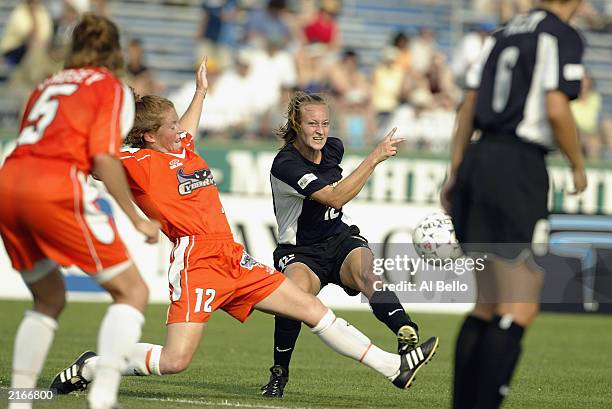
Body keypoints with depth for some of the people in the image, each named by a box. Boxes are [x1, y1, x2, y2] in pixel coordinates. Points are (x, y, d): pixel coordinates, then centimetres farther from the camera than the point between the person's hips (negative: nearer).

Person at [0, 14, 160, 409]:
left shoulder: (47, 85, 27)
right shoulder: (112, 88, 9)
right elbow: (104, 157, -4)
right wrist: (137, 219, 1)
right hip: (57, 189, -6)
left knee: (49, 300, 24)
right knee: (132, 291, 2)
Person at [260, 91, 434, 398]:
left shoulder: (333, 147, 2)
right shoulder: (286, 164, -20)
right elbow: (335, 198, -29)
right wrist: (375, 158, -30)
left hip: (342, 239, 4)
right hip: (300, 251, -4)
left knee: (366, 269, -31)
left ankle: (406, 335, -58)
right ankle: (279, 372, -11)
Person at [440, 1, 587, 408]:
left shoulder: (504, 33, 17)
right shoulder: (563, 36, -5)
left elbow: (468, 107, 16)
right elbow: (556, 110, -15)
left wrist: (456, 173, 19)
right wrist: (578, 165, -1)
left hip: (478, 159, 8)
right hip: (519, 165, -8)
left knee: (489, 304, 15)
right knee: (519, 309, -6)